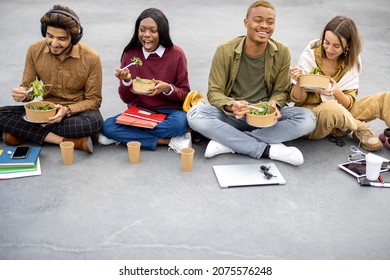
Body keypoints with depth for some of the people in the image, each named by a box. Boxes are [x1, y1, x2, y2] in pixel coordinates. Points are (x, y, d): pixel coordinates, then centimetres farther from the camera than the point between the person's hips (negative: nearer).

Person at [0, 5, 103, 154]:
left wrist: (67, 110, -26)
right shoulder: (34, 51, -7)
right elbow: (27, 86, 4)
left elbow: (94, 100, -8)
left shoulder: (91, 58, -14)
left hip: (77, 111, -3)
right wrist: (22, 93, -22)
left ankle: (23, 132, -22)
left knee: (94, 121, -38)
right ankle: (70, 141, -26)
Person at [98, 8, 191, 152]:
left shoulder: (176, 54, -6)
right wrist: (127, 81, -18)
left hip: (168, 112, -3)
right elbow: (127, 99, 3)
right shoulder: (130, 54, -1)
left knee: (181, 121, -36)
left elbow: (185, 94, -1)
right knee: (108, 126, -25)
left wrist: (168, 89, -21)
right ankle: (170, 140, -22)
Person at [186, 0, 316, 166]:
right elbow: (214, 92, -8)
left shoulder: (282, 53, -5)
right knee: (194, 114, -31)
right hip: (231, 115, -1)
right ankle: (268, 150, -28)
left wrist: (274, 105, -23)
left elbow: (281, 91, 2)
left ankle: (227, 141, -25)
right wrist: (230, 106, -31)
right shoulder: (225, 51, -9)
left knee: (308, 118, -25)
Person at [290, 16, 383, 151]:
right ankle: (360, 129, -12)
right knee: (331, 108, -38)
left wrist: (337, 93, -31)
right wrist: (299, 83, -31)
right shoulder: (310, 55, -12)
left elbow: (349, 104, -7)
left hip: (341, 115, 4)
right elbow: (298, 100, -8)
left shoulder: (352, 60, -4)